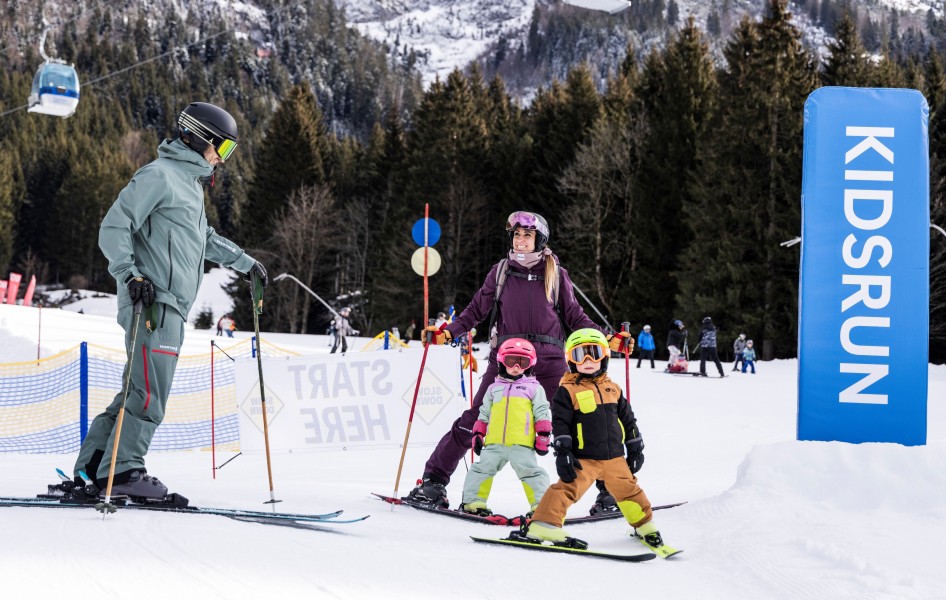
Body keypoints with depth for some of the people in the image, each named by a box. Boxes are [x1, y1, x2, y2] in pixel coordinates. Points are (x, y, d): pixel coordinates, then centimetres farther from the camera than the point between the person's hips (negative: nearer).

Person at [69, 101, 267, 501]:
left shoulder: (191, 184, 25)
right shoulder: (159, 175, -6)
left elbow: (204, 239, 41)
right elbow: (114, 227, -13)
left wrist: (244, 262, 43)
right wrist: (129, 274, -24)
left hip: (171, 309, 10)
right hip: (152, 302, -10)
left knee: (138, 392, 8)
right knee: (149, 393, -12)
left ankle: (94, 465, 9)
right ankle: (122, 469, -11)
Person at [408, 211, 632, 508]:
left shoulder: (556, 274, 8)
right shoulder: (501, 271, 9)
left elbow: (574, 316, 11)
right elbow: (477, 309, 11)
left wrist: (609, 339, 0)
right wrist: (446, 333, -3)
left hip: (548, 363, 0)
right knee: (473, 422, -3)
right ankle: (434, 480, 5)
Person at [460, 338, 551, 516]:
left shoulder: (534, 388, 12)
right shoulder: (494, 388, 22)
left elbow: (542, 414, 8)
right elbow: (484, 414, 25)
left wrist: (543, 435, 0)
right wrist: (478, 434, 17)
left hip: (522, 443, -3)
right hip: (494, 443, 3)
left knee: (530, 471, -10)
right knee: (482, 468, -2)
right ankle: (472, 501, 4)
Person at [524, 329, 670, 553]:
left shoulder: (613, 389, 11)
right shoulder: (567, 392, -4)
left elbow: (628, 419, 18)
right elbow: (560, 424, -9)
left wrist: (635, 450, 17)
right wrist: (563, 453, -18)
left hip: (614, 457, 5)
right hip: (583, 459, -5)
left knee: (629, 491, 14)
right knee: (566, 489, -18)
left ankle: (645, 526, 30)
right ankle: (544, 525, -19)